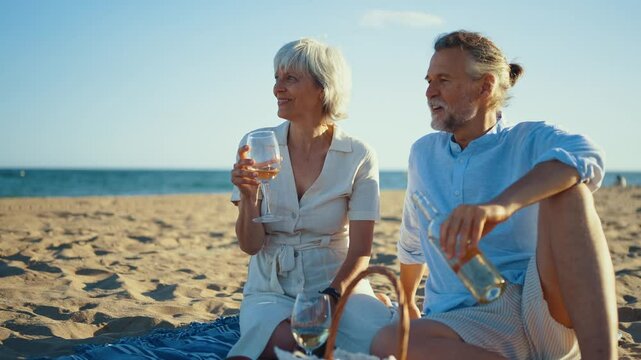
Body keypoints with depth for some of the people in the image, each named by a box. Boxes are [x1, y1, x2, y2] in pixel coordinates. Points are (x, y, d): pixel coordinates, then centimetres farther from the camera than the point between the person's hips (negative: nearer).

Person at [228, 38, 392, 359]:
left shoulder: (359, 157, -5)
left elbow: (360, 252, -5)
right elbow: (250, 245, -3)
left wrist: (329, 297, -22)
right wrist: (248, 196, -22)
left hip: (338, 285, 1)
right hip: (271, 291, 0)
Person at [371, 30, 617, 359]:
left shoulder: (531, 140, 1)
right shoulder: (423, 153, 16)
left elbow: (584, 157, -25)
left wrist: (501, 205, -43)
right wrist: (406, 301, 43)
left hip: (545, 306, -2)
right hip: (465, 319, 3)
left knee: (566, 193, -28)